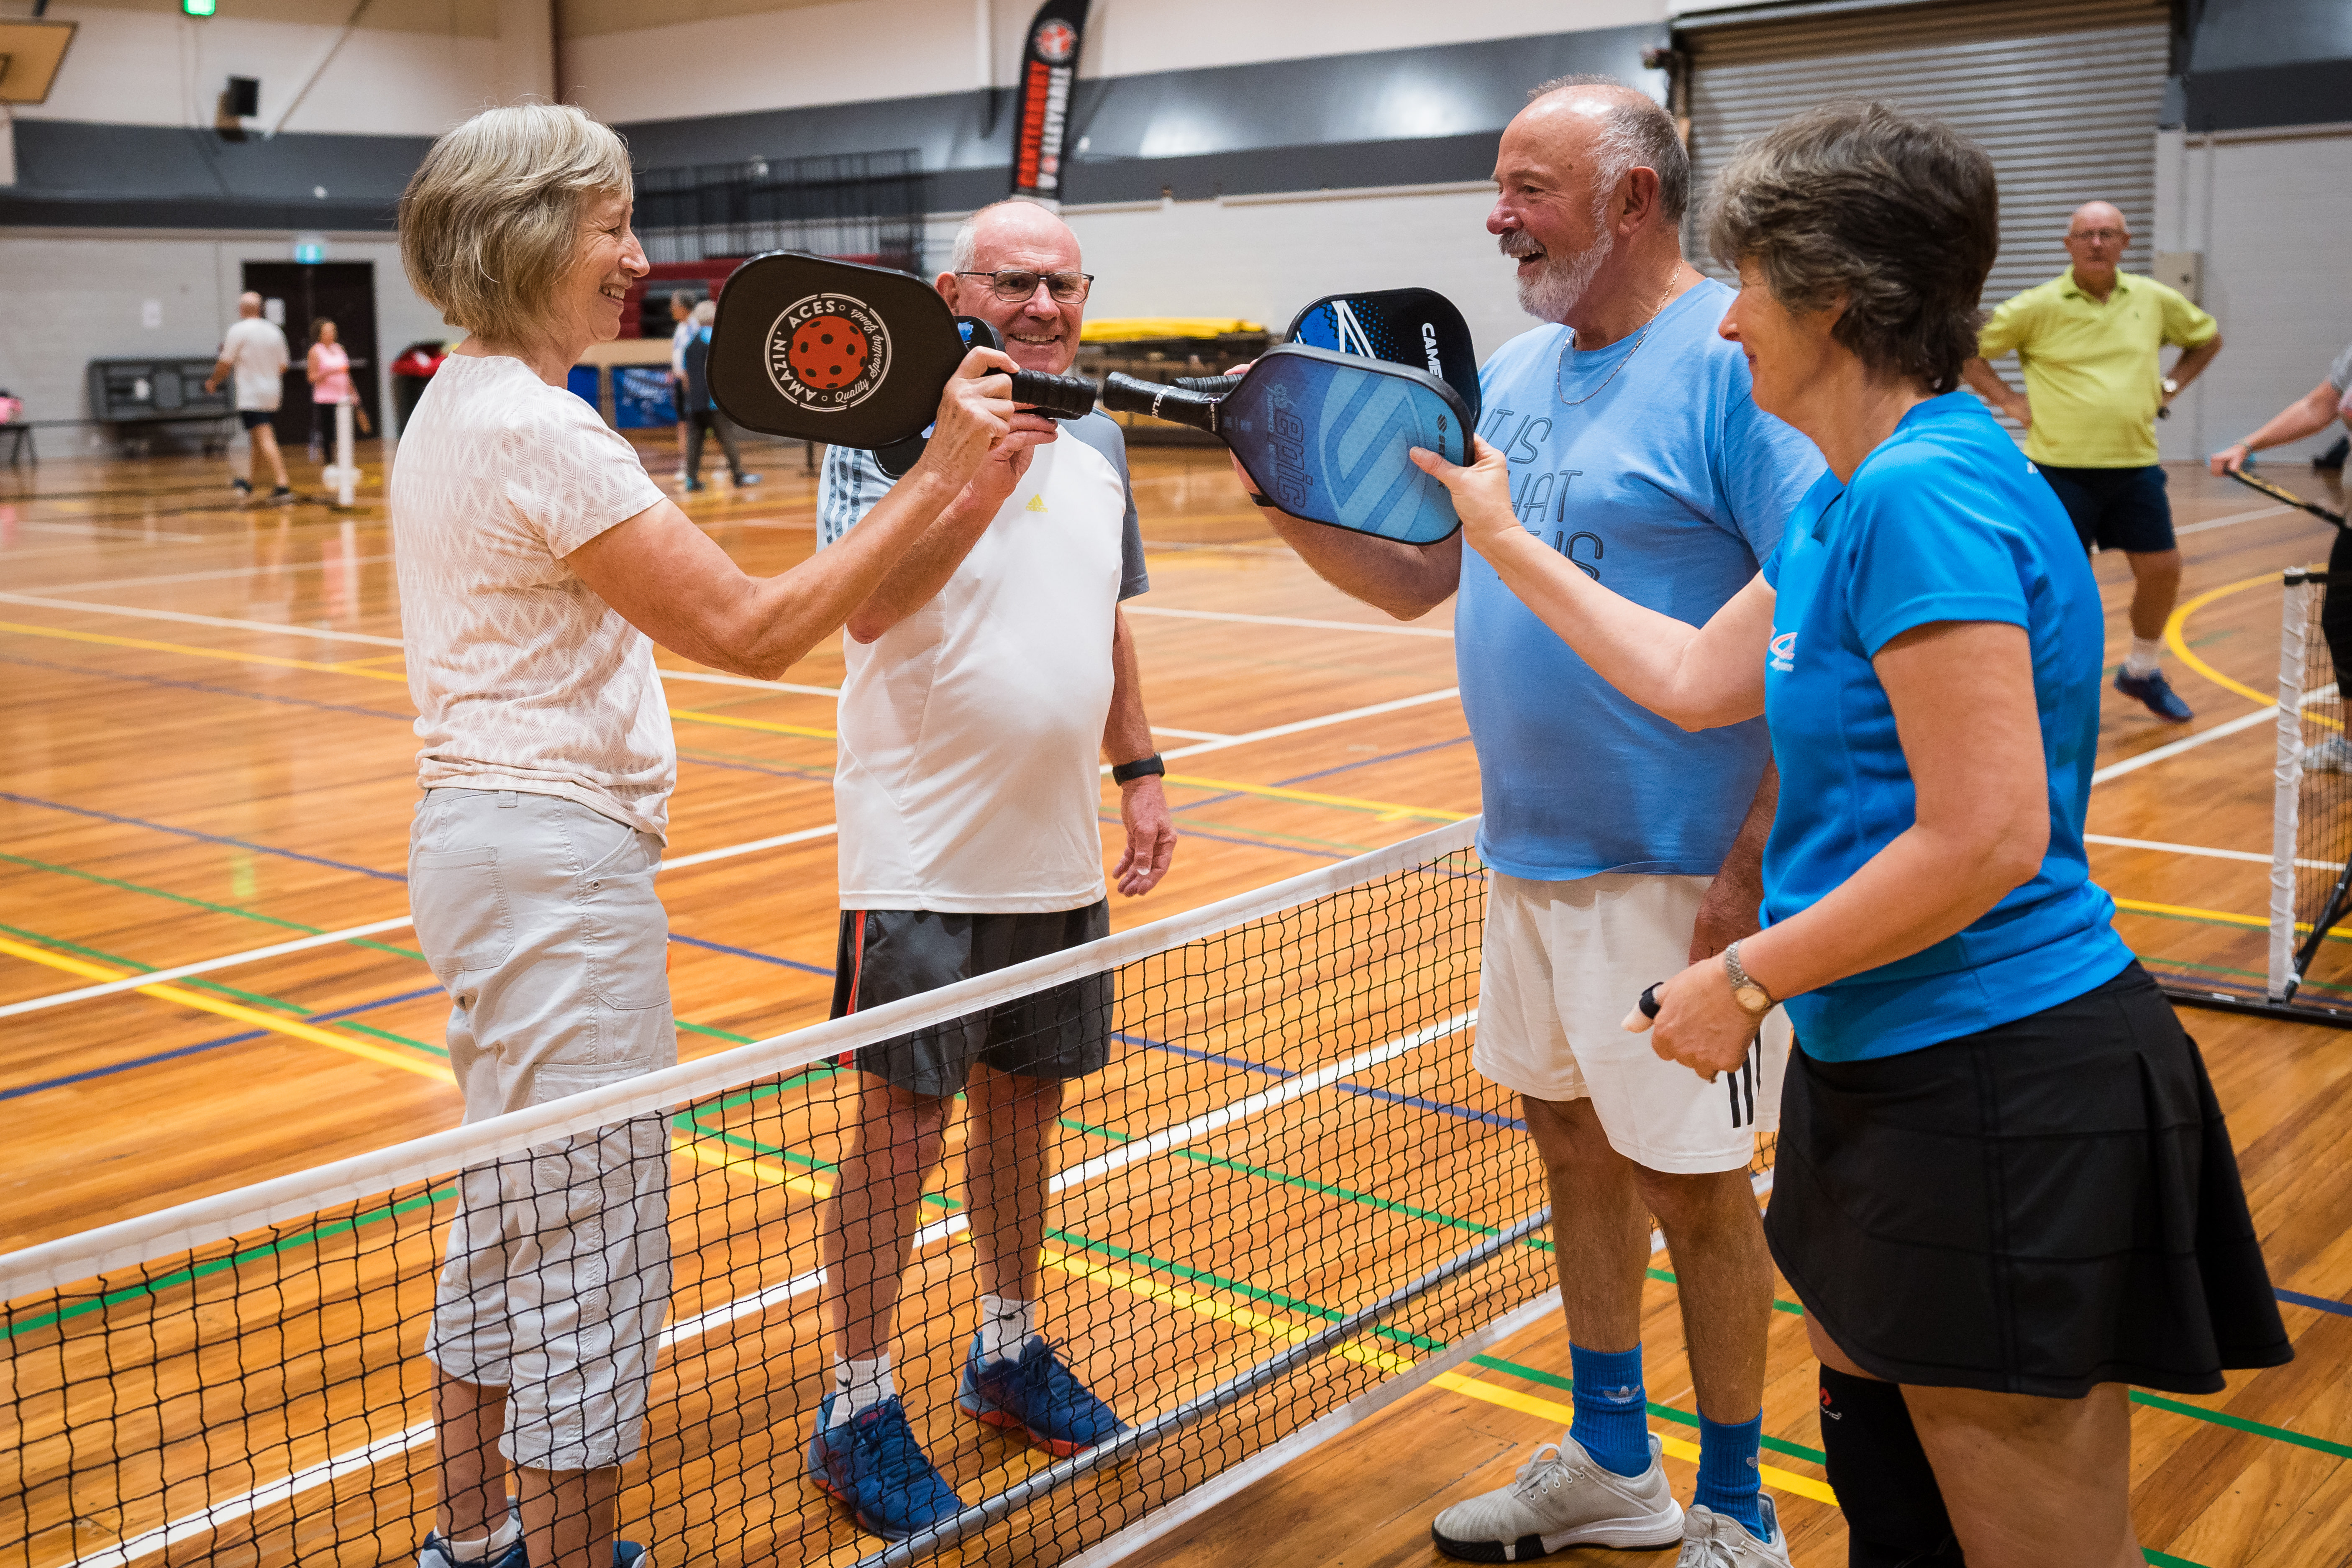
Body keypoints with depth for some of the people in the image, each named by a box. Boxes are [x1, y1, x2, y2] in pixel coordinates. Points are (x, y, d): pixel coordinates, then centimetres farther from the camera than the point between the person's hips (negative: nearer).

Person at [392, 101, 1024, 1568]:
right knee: (590, 1243, 0)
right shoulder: (539, 429, -19)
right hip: (561, 859, -11)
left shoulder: (459, 404, 12)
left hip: (482, 838, 11)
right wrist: (938, 473, -20)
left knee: (508, 1219, 20)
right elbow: (754, 628, -23)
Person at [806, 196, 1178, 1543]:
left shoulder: (1098, 439, 11)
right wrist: (983, 477, -33)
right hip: (923, 859, -6)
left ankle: (1010, 1352, 34)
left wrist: (1140, 769, 17)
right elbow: (865, 607, -24)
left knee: (1026, 1103, 16)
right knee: (899, 1127, 0)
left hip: (1060, 852, 6)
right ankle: (860, 1409, 13)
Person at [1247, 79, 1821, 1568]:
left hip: (1676, 873, -8)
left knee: (1692, 1187, 5)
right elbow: (1415, 577, 13)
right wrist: (1290, 497, -4)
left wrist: (1754, 870, -22)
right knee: (1576, 1146, 18)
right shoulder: (1514, 374, 10)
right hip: (1527, 855, 8)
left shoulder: (1735, 364, -16)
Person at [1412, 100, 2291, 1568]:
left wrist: (1746, 980, -15)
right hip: (1891, 1072, 10)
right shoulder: (1850, 498, 10)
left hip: (2000, 1090, -10)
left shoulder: (1926, 496, -21)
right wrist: (1503, 535, 24)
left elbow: (1985, 841, -25)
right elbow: (1695, 677, 20)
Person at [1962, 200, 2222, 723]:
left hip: (2135, 464, 4)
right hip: (2062, 465, -4)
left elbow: (2207, 338, 22)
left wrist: (2169, 387, 11)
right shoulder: (2038, 307, -6)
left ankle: (2142, 671, 26)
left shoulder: (2154, 300, 5)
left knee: (2161, 568, 4)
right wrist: (2010, 401, -6)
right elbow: (1966, 352, -1)